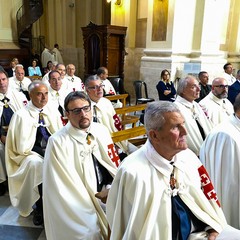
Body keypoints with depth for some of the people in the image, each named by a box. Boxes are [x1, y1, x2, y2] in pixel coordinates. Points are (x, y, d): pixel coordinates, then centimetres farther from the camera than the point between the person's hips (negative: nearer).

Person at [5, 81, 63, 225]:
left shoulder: (53, 112, 6)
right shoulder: (21, 115, -8)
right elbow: (23, 146, -10)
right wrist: (43, 151, -18)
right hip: (31, 154, -3)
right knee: (36, 163, -33)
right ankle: (40, 208, -12)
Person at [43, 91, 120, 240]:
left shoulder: (101, 130, 3)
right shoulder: (58, 142, -13)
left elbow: (114, 164, 10)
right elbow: (63, 188, -11)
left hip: (111, 194, 5)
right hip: (83, 203, -4)